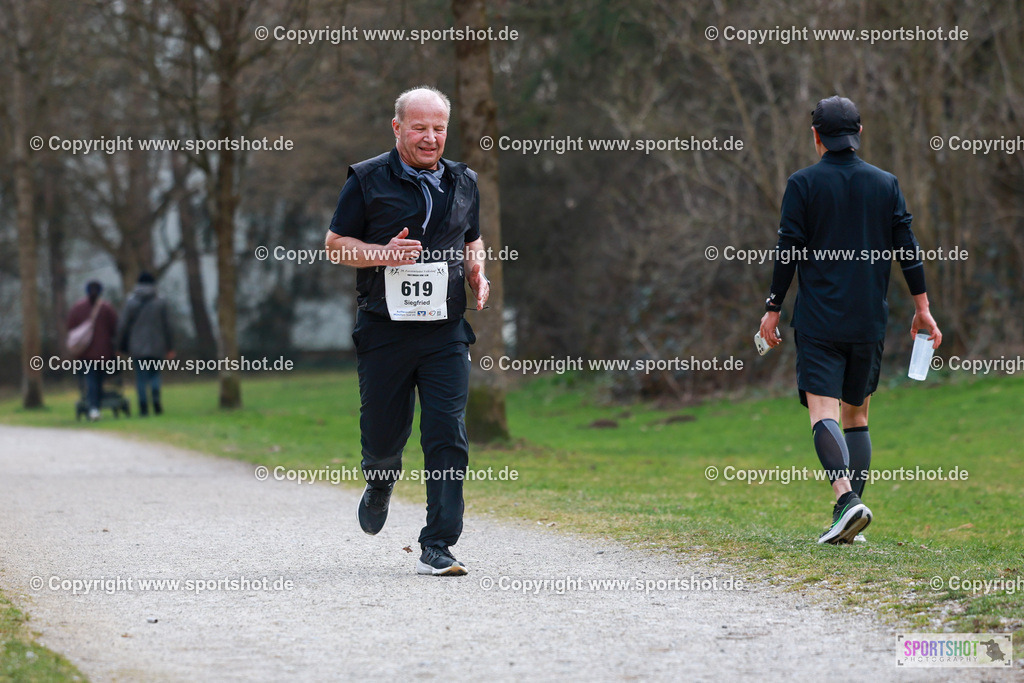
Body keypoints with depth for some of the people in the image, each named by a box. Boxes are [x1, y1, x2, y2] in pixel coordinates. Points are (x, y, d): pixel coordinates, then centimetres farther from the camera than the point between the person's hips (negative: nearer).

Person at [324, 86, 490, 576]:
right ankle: (381, 481, 44)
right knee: (382, 434, 6)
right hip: (384, 329, -2)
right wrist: (384, 254, -16)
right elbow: (335, 245, 2)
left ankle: (437, 547, -7)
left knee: (447, 436, -9)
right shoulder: (367, 180, 0)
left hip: (445, 333, 2)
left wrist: (477, 276, 5)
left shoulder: (463, 183, 12)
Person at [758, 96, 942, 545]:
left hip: (818, 322, -4)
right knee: (856, 415, 13)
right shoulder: (885, 184, 6)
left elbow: (788, 254, -5)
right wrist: (922, 308, 10)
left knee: (823, 411, -9)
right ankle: (850, 522, 9)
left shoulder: (803, 184, -3)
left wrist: (772, 310, 2)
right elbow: (908, 249, 5)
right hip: (869, 322, 4)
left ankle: (846, 498, -31)